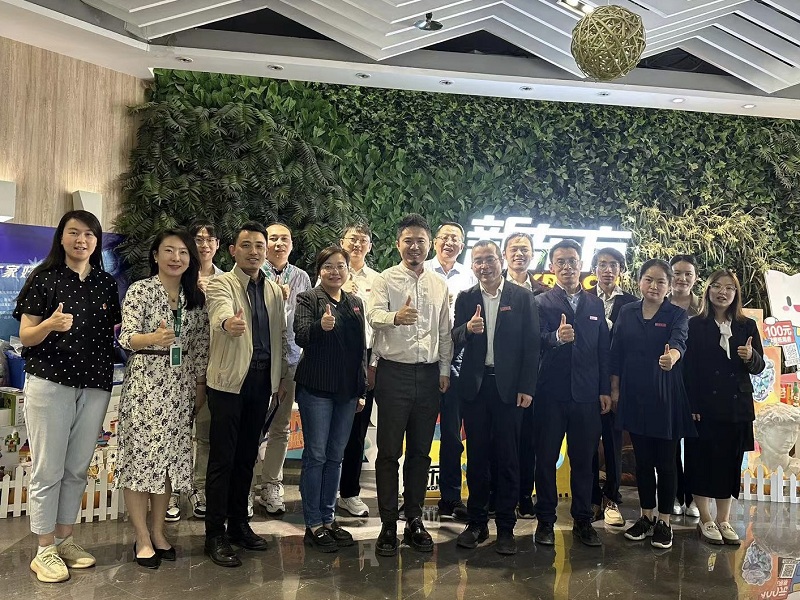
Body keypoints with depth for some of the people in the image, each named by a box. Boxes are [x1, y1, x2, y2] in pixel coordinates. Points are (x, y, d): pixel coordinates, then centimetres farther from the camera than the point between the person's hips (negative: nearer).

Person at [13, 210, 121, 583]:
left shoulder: (107, 284, 10)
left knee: (77, 469, 12)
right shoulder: (44, 278, -2)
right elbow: (25, 336, -5)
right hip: (49, 384, -4)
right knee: (48, 470, 2)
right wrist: (50, 324, -23)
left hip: (95, 387, 4)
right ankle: (44, 551, 14)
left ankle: (65, 540, 26)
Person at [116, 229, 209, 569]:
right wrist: (153, 338, -35)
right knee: (141, 456, 0)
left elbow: (200, 344, 11)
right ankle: (142, 538, 12)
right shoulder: (140, 290, -5)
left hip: (181, 385, 4)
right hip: (145, 382, -4)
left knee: (171, 457, 8)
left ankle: (158, 531, 22)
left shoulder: (195, 297, 8)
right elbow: (126, 337, -14)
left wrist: (200, 384, 8)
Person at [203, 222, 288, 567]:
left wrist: (281, 377, 14)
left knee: (247, 456, 14)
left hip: (262, 381, 5)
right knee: (222, 458, -1)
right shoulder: (221, 284, -5)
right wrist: (229, 322, -51)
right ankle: (215, 535, 10)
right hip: (229, 380, -5)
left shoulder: (275, 291, 12)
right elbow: (221, 310, -29)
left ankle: (238, 523, 27)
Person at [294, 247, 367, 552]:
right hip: (316, 388, -5)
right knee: (315, 455, 0)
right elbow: (300, 337, -15)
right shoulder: (308, 299, -2)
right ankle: (313, 525, 11)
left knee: (335, 456, 11)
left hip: (347, 391, 5)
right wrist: (320, 326, -36)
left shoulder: (356, 303, 13)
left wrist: (362, 389, 12)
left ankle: (328, 518, 23)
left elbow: (361, 347, 15)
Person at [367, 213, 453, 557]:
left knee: (421, 451, 11)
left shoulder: (440, 285, 11)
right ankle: (388, 525, 12)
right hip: (394, 371, -4)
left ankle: (414, 521, 22)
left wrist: (444, 369, 7)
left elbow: (444, 331, 14)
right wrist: (395, 316, -40)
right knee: (389, 451, 2)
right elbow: (373, 316, -19)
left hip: (429, 374, 4)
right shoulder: (385, 280, -2)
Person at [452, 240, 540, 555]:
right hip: (474, 386, 2)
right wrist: (467, 329, -21)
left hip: (509, 387, -2)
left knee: (508, 457, 4)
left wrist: (527, 388, -8)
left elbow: (531, 345, -2)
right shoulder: (465, 299, 7)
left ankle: (505, 527, 16)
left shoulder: (522, 297, 0)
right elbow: (455, 340, 1)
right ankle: (477, 522, 22)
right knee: (476, 456, 10)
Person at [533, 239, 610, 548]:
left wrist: (605, 390, 5)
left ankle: (582, 521, 23)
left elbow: (603, 349, 10)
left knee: (583, 460, 10)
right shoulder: (541, 302, 1)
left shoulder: (596, 304, 12)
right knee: (546, 458, 6)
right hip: (550, 393, -3)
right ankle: (545, 521, 18)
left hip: (587, 394, 3)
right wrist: (557, 337, -34)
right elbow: (536, 340, -13)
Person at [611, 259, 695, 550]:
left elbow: (679, 340, -23)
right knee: (642, 459, 11)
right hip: (635, 396, 3)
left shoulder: (677, 314, -3)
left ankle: (664, 521, 19)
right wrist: (614, 389, 4)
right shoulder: (627, 312, 5)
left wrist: (671, 355, -46)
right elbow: (616, 352, 7)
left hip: (665, 397, -2)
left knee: (665, 461, 4)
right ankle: (646, 516, 25)